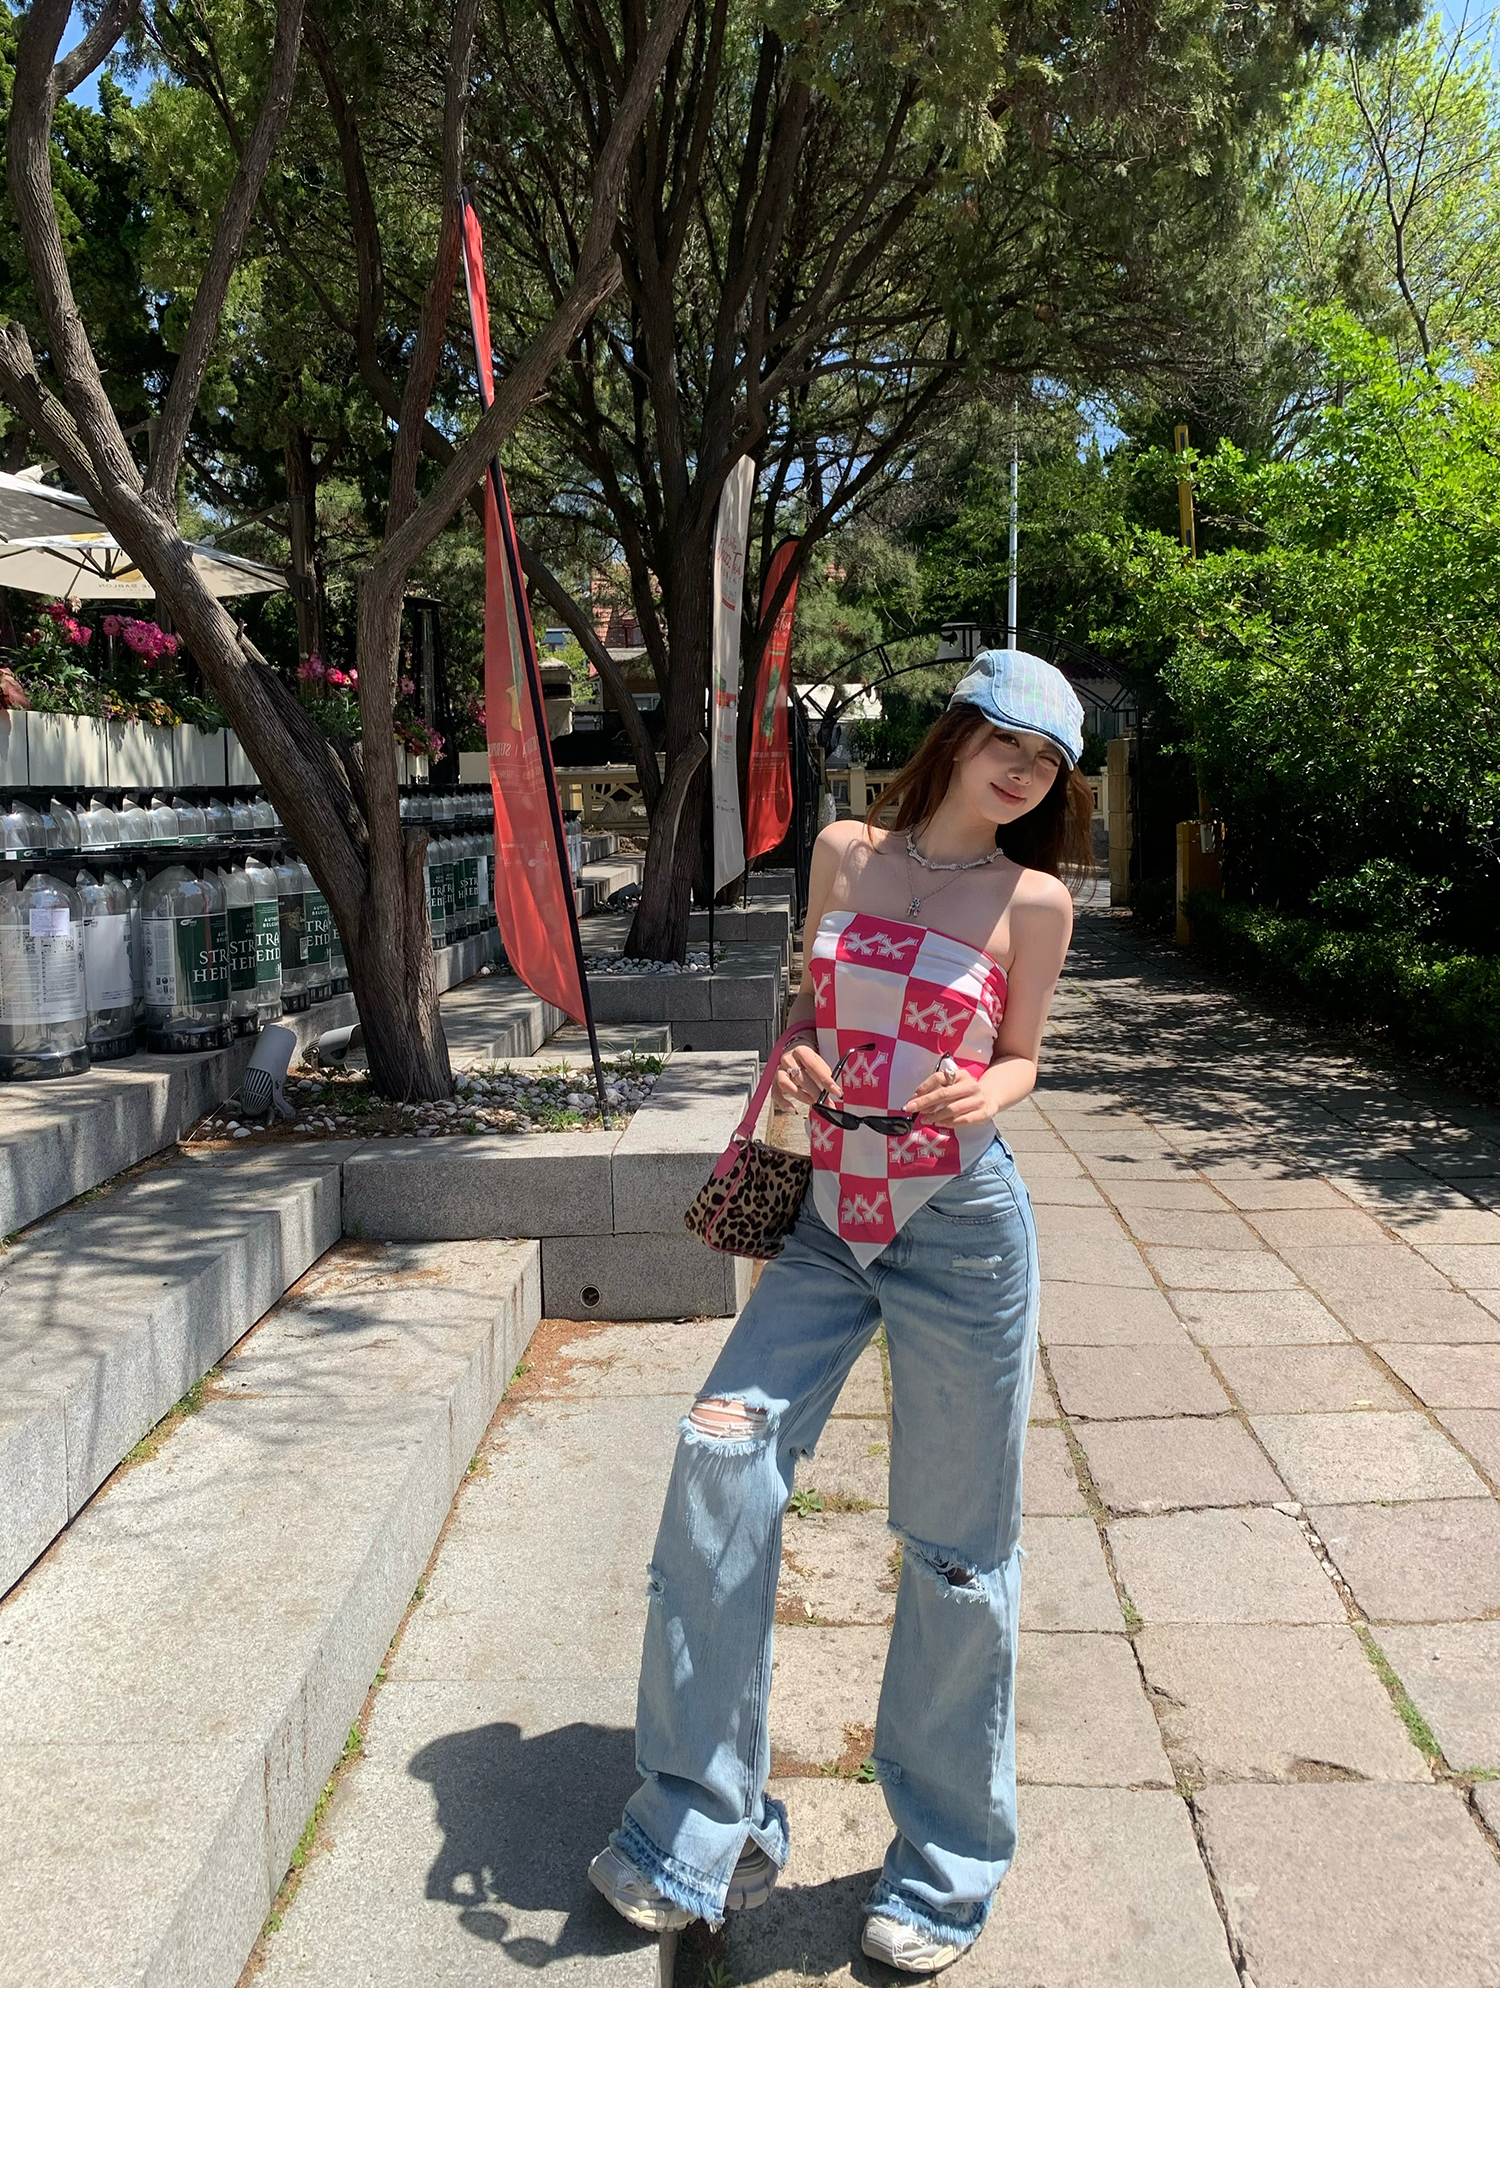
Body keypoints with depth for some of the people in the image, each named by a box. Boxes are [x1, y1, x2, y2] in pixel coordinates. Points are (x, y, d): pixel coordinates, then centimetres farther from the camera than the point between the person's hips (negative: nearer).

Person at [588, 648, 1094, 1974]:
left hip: (960, 1228, -3)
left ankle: (945, 1866, 26)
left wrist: (979, 1093, -15)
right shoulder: (845, 850, 7)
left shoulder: (1033, 898, 0)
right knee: (722, 1457, -10)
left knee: (957, 1542, 4)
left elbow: (1021, 1057, 8)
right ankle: (700, 1835, 9)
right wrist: (792, 1058, -4)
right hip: (828, 1223, 3)